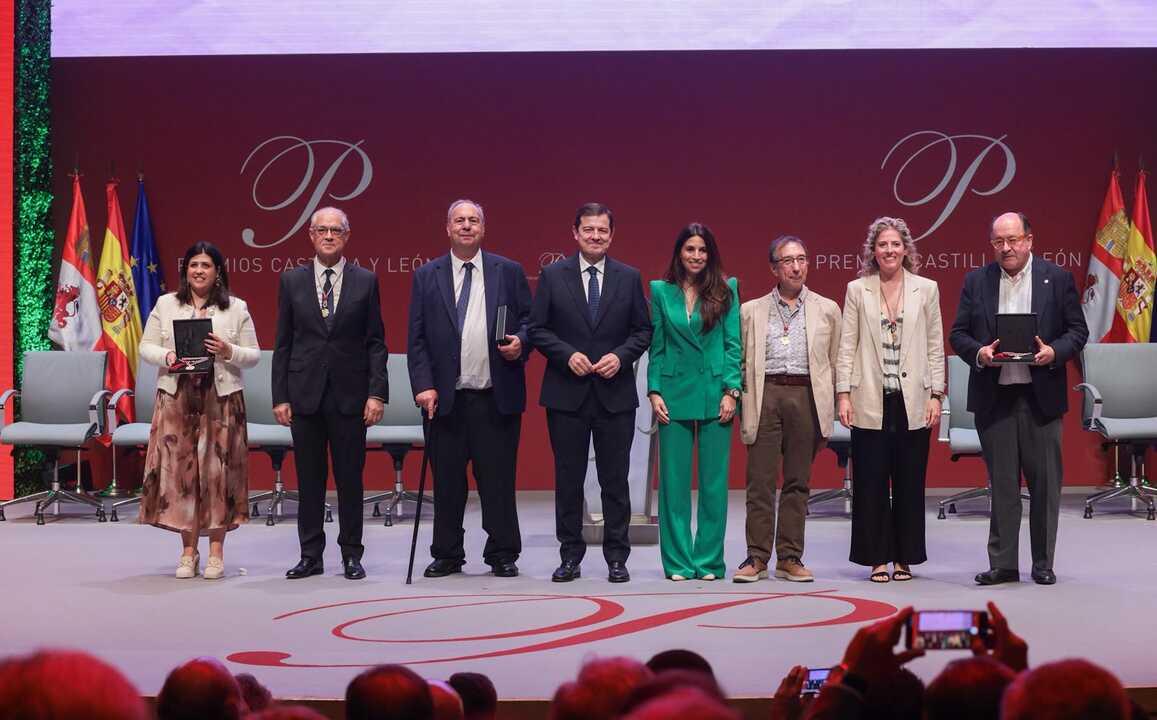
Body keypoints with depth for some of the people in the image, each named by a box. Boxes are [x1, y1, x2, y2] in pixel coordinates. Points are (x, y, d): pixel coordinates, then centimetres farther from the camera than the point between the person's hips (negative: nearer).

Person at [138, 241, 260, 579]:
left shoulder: (236, 308, 7)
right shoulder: (166, 304, 10)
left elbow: (254, 356, 6)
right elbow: (146, 347, 8)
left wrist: (229, 351, -13)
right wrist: (167, 357, -12)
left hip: (221, 399, -1)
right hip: (177, 399, 1)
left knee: (218, 470, -1)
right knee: (179, 469, 0)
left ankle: (216, 552, 8)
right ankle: (188, 551, 10)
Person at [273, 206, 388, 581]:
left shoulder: (365, 281, 4)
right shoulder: (292, 280, 6)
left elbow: (376, 342, 3)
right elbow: (283, 343, 6)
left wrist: (377, 393, -6)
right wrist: (280, 396, 0)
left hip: (349, 394, -1)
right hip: (305, 393, 1)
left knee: (350, 477, 4)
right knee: (309, 479, 6)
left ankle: (351, 554, 13)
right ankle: (311, 555, 14)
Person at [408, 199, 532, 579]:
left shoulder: (509, 272, 8)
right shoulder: (426, 276, 8)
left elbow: (529, 320, 11)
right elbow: (417, 338, 5)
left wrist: (521, 342, -11)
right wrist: (423, 385, -5)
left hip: (497, 398, -1)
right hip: (446, 398, 1)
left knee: (498, 480, 2)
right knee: (447, 482, 6)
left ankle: (502, 555, 12)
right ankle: (447, 555, 16)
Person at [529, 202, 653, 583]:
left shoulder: (629, 278, 6)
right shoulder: (553, 275, 2)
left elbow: (642, 331, 7)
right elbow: (537, 329, 1)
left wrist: (621, 356, -10)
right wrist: (568, 355, -13)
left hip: (615, 394, 1)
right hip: (567, 394, 0)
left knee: (615, 480, 5)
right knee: (568, 479, 6)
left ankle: (616, 558, 12)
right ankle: (570, 556, 15)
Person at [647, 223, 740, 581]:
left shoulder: (725, 290, 4)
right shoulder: (661, 291, 7)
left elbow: (733, 344, 2)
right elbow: (656, 346, 8)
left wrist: (731, 391, -7)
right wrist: (654, 391, -1)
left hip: (714, 394, -1)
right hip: (675, 393, 1)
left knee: (713, 481, 3)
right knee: (674, 480, 2)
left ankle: (709, 561, 11)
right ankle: (678, 561, 10)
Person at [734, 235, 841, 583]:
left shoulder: (827, 309, 12)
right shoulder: (751, 311, 13)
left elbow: (835, 362, 12)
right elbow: (740, 362, 12)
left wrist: (829, 410, 5)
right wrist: (741, 405, 2)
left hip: (806, 396, 0)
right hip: (764, 396, 0)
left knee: (798, 481, 4)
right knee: (760, 481, -2)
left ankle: (790, 558, 10)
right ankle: (757, 557, 4)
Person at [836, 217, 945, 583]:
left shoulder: (926, 289, 6)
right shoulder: (857, 290, 5)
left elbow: (935, 347, 7)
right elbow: (847, 346, 4)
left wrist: (935, 395, 0)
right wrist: (843, 394, -4)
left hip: (913, 402, 1)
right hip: (871, 403, -1)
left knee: (909, 483, 5)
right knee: (871, 483, 2)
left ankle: (904, 558, 15)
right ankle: (877, 559, 11)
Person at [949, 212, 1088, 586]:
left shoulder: (1058, 278, 3)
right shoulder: (976, 281, 7)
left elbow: (1078, 330, 4)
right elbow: (957, 333, 7)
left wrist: (1054, 352, -15)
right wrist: (978, 353, -13)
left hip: (1041, 395, -1)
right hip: (994, 396, 1)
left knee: (1044, 481, 3)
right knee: (1002, 483, 5)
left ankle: (1043, 563, 14)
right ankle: (1003, 562, 11)